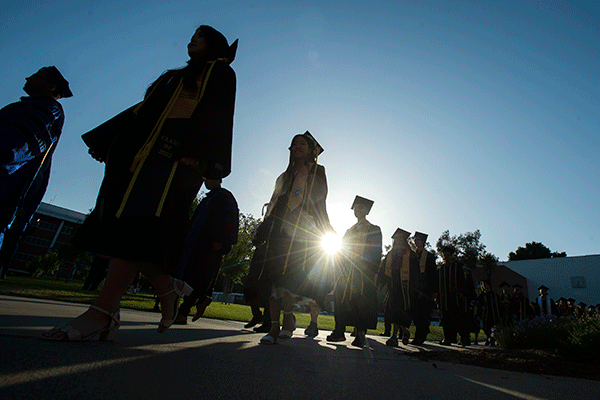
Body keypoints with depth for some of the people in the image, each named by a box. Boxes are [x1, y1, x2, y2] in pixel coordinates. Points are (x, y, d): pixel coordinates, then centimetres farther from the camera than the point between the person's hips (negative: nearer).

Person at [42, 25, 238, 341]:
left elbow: (217, 116, -4)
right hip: (145, 146, 8)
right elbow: (144, 109, 30)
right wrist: (107, 141, 22)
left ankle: (103, 311, -22)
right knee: (124, 218, -4)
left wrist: (198, 153, -20)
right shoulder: (176, 76, 36)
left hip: (181, 149, -8)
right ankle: (168, 287, 3)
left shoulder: (220, 72, 14)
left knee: (139, 219, -22)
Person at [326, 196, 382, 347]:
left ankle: (361, 334, -1)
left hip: (363, 273, -4)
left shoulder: (374, 230, 8)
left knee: (361, 300, -9)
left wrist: (370, 271, -15)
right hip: (346, 272, 5)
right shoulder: (350, 231, 23)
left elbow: (375, 253, -1)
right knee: (341, 298, -1)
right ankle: (339, 332, 7)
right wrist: (339, 270, 7)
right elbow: (342, 252, 20)